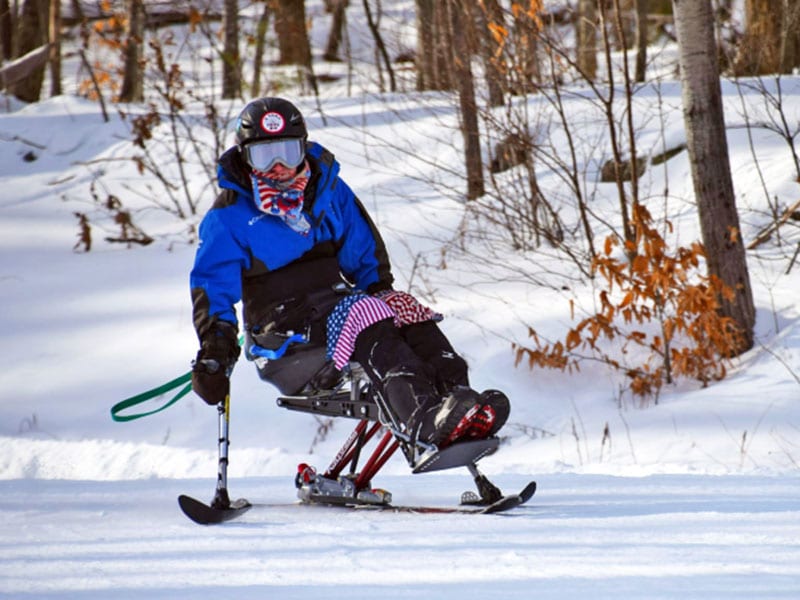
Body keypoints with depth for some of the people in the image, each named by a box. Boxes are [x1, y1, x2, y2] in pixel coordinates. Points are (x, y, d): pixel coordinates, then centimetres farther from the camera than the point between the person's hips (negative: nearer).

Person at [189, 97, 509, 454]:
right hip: (280, 326, -5)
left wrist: (382, 291, 5)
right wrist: (215, 351, -16)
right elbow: (212, 287, -5)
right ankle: (425, 419, -55)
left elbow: (365, 254, 20)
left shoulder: (329, 191, 12)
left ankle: (456, 395, -45)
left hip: (334, 299, 5)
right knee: (361, 314, -34)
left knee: (404, 307, -24)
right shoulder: (229, 217, -1)